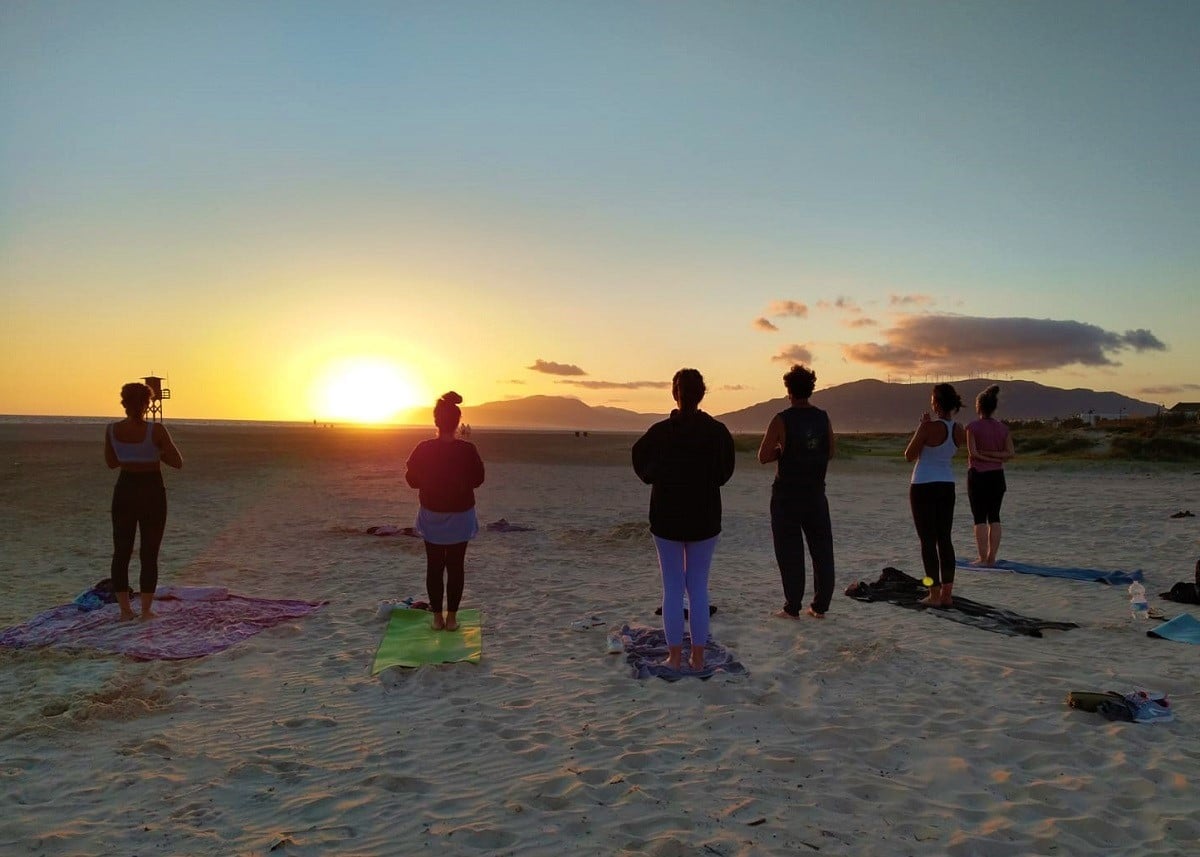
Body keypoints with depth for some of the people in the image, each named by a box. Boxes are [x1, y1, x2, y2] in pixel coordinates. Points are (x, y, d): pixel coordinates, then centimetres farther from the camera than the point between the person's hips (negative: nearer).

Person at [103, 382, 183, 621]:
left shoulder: (112, 430, -4)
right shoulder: (156, 430, -15)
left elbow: (111, 463, 10)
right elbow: (178, 462, -9)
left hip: (125, 491, 3)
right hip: (152, 492, -3)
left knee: (121, 552, 13)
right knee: (149, 554, 6)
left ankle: (125, 610, 15)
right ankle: (146, 610, 8)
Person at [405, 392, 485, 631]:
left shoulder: (423, 449, -14)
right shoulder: (468, 450, -15)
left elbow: (412, 479, -2)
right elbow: (478, 479, -2)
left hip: (432, 516, 1)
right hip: (460, 517, 0)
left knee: (434, 566, 12)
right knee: (456, 567, 11)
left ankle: (437, 616, 16)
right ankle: (451, 617, 13)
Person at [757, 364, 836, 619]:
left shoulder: (781, 420, -12)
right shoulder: (823, 418, 2)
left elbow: (763, 457, -10)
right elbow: (830, 453, 14)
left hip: (786, 495, -4)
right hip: (816, 493, 4)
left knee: (790, 552, 2)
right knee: (822, 550, 10)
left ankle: (792, 608, 6)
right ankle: (820, 606, 15)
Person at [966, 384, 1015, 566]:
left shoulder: (973, 426, -9)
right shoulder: (1003, 428, 4)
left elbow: (973, 453, -15)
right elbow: (1011, 453, -3)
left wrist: (984, 455, -1)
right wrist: (996, 457, 0)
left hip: (978, 475, -4)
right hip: (997, 476, 4)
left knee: (980, 518, 0)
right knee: (994, 517, 9)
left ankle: (983, 558, -1)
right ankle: (991, 558, 9)